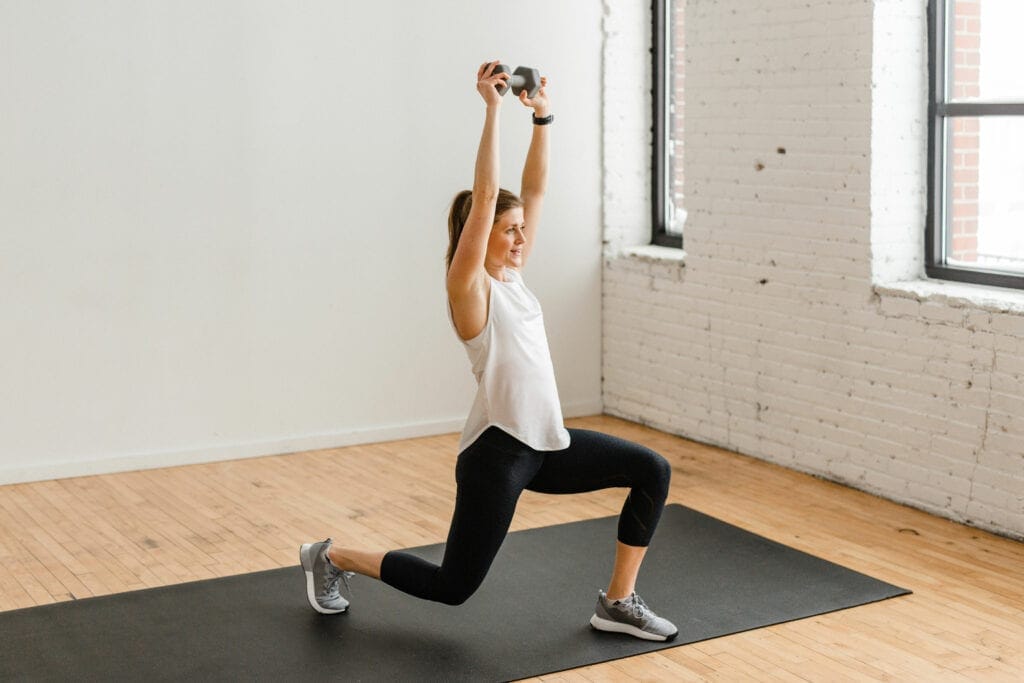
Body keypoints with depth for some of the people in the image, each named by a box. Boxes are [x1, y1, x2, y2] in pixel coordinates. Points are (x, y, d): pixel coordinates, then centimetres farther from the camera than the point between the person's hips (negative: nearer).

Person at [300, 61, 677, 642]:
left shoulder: (513, 274, 8)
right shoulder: (468, 285, -12)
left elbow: (536, 189, 7)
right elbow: (484, 196, -22)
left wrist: (543, 116, 2)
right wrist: (493, 109, -22)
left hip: (547, 442, 8)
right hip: (496, 451, -8)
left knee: (652, 471, -3)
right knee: (453, 585, 2)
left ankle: (618, 602, 7)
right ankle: (331, 558, 22)